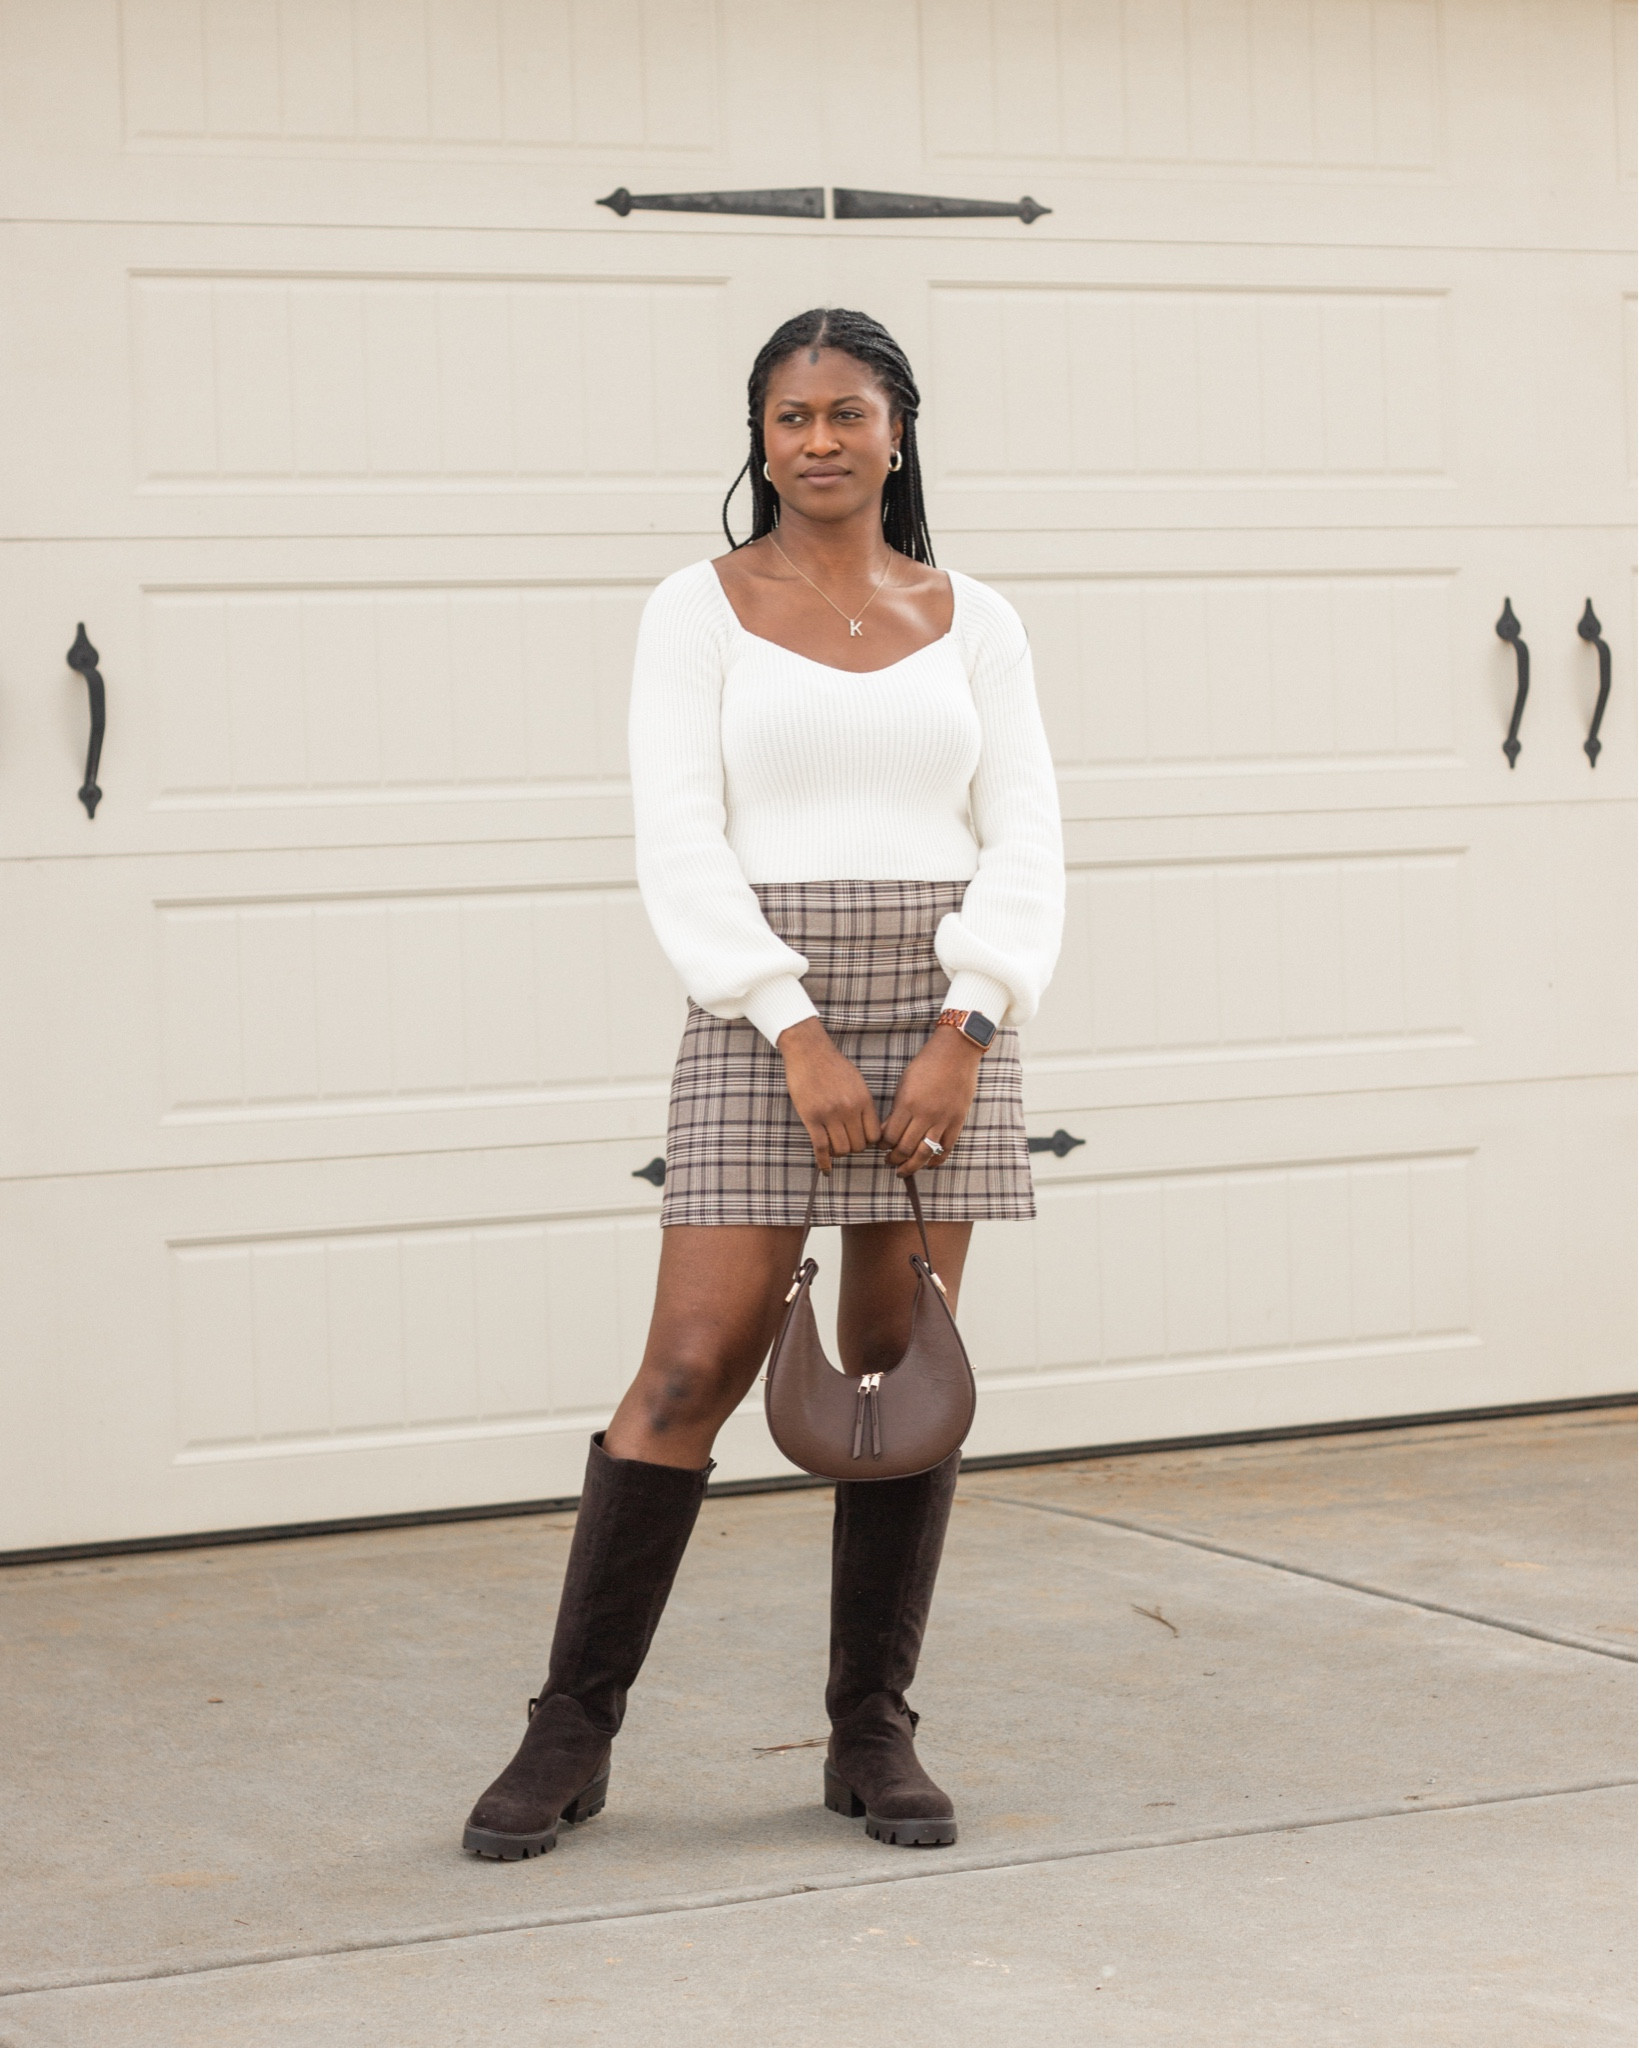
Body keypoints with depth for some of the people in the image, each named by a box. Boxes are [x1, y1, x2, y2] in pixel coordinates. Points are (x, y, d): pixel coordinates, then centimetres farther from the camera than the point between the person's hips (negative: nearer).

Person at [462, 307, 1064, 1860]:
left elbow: (1023, 848, 3)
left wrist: (963, 1034, -11)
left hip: (942, 1013, 3)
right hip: (760, 1015, -2)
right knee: (693, 1370, -6)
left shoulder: (973, 624, 9)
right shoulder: (698, 611, 2)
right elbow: (681, 845, -6)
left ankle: (873, 1733, 14)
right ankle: (571, 1731, 4)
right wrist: (800, 1034, -16)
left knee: (903, 1365, 3)